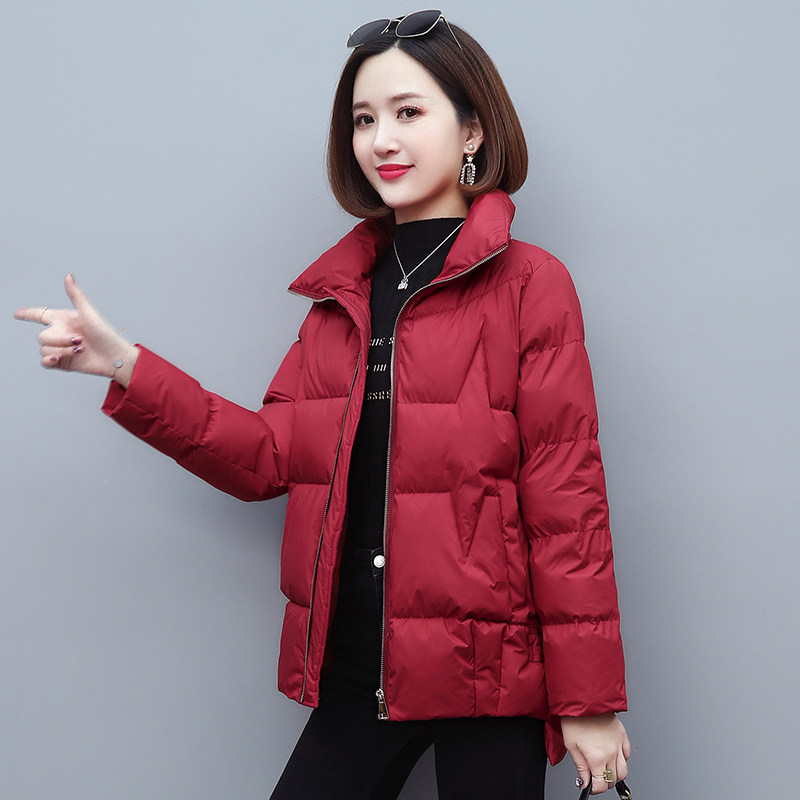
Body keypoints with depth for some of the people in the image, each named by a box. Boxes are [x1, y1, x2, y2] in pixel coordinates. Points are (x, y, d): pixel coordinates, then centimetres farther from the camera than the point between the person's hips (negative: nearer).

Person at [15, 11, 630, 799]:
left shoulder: (528, 284, -7)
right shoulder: (342, 290, 9)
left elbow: (565, 499, -10)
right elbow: (272, 455, 5)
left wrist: (589, 702, -8)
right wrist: (126, 369, -2)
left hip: (486, 677, -4)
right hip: (357, 669, 5)